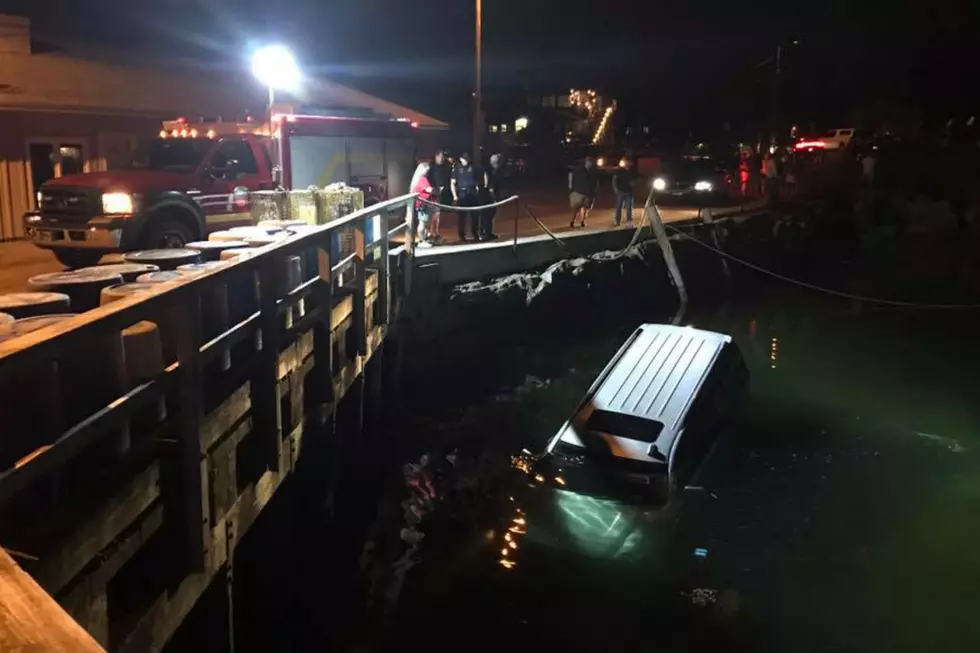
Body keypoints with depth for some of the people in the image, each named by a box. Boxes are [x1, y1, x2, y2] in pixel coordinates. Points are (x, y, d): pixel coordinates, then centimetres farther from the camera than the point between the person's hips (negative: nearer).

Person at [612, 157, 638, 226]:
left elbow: (634, 180, 17)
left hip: (629, 191, 2)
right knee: (619, 206, 2)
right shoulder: (619, 170, -2)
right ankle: (617, 221, 10)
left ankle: (629, 222, 3)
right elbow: (614, 179, 0)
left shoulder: (633, 171, 6)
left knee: (629, 207, 0)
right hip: (620, 191, -2)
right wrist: (615, 188, -10)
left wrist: (633, 183, -7)